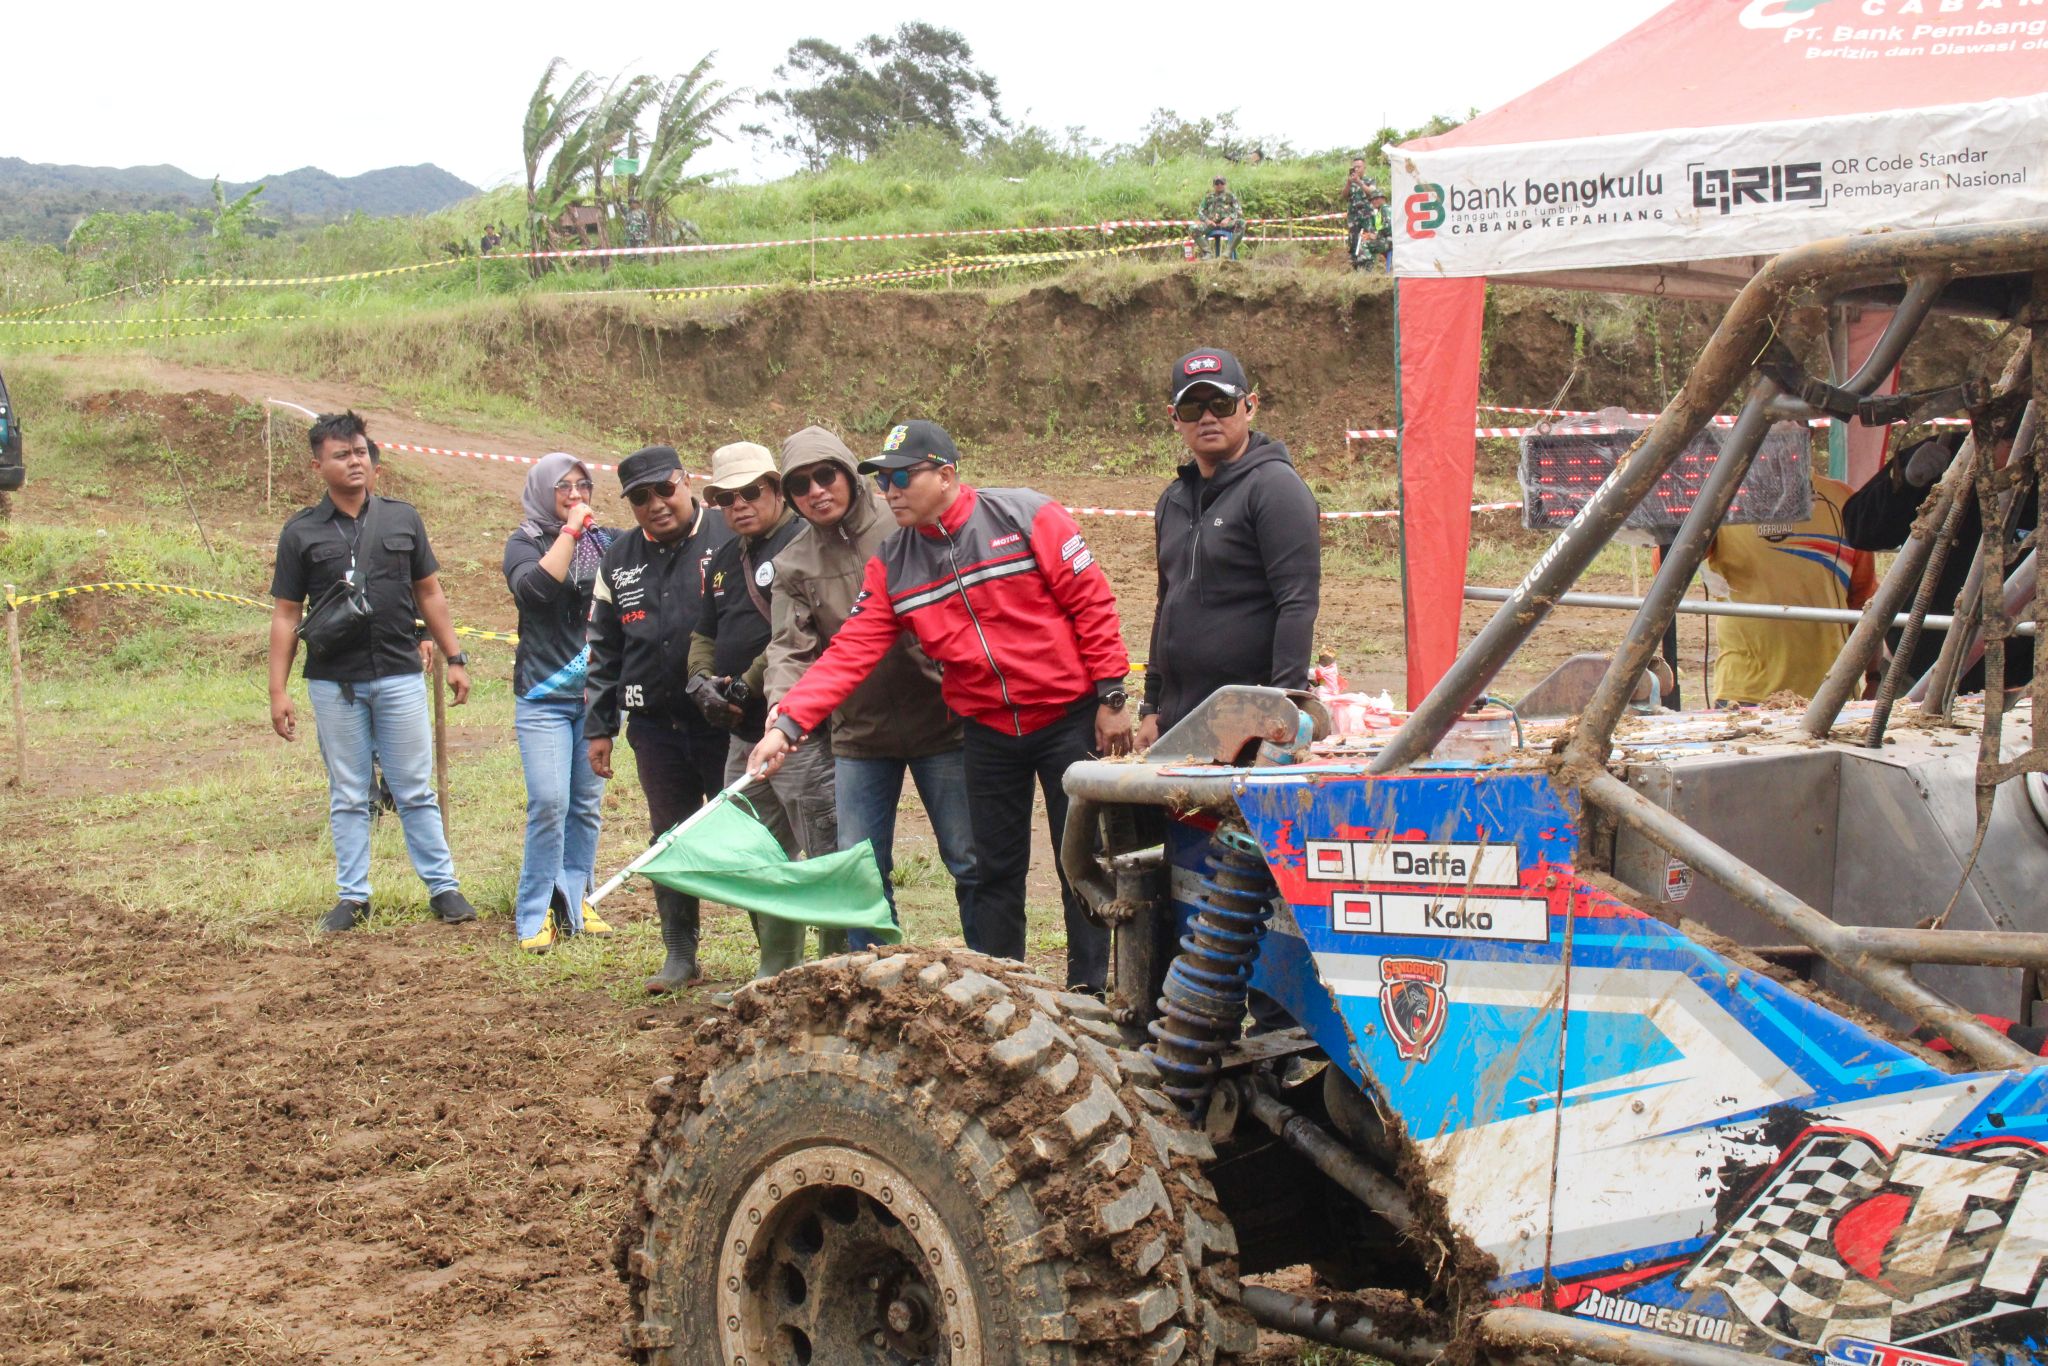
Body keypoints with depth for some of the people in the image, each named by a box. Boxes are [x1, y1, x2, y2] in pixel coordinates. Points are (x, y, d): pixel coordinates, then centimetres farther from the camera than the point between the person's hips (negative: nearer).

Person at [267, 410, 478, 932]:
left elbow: (429, 594, 13)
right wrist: (278, 691, -1)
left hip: (399, 676, 0)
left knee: (416, 791, 3)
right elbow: (286, 615, 3)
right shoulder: (301, 532, 3)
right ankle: (353, 896, 14)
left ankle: (443, 887, 10)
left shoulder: (401, 518, 7)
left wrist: (454, 659, 9)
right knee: (348, 796, 7)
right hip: (334, 684, 0)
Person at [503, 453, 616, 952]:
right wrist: (570, 531, -13)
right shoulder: (524, 543, 2)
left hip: (597, 696, 4)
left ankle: (575, 904, 15)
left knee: (586, 805, 5)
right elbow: (535, 587, -18)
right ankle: (534, 915, -5)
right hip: (543, 698, -4)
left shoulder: (605, 543, 12)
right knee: (548, 804, -12)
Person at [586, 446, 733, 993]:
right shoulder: (620, 559, 11)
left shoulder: (730, 538, -6)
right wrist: (599, 726, 14)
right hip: (656, 723, 5)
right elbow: (604, 650, 16)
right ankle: (679, 953, 21)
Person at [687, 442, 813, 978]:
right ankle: (778, 976, 25)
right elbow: (706, 634, 25)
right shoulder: (725, 558, 19)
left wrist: (748, 685, -17)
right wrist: (702, 680, 4)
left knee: (827, 858, -7)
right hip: (744, 737, 10)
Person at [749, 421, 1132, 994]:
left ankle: (1088, 994, 13)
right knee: (995, 871, 11)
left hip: (1068, 718, -4)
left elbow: (1092, 604, -10)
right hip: (987, 731, 4)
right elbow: (851, 651, -4)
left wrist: (1110, 698, -12)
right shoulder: (892, 564, 1)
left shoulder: (1027, 517, -12)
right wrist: (788, 724, -16)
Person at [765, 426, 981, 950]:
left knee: (969, 862, 2)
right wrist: (781, 713, -20)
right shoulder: (793, 565, 4)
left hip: (938, 719, -3)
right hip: (859, 732, 3)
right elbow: (792, 649, -2)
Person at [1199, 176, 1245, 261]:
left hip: (1226, 223, -1)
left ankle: (1230, 250, -31)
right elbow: (1200, 212, 14)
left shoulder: (1230, 196, 15)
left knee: (1241, 223, -34)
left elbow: (1239, 211, 4)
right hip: (1212, 224, 1)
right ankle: (1208, 252, -27)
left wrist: (1228, 218, -16)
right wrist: (1207, 220, -9)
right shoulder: (1208, 197, 20)